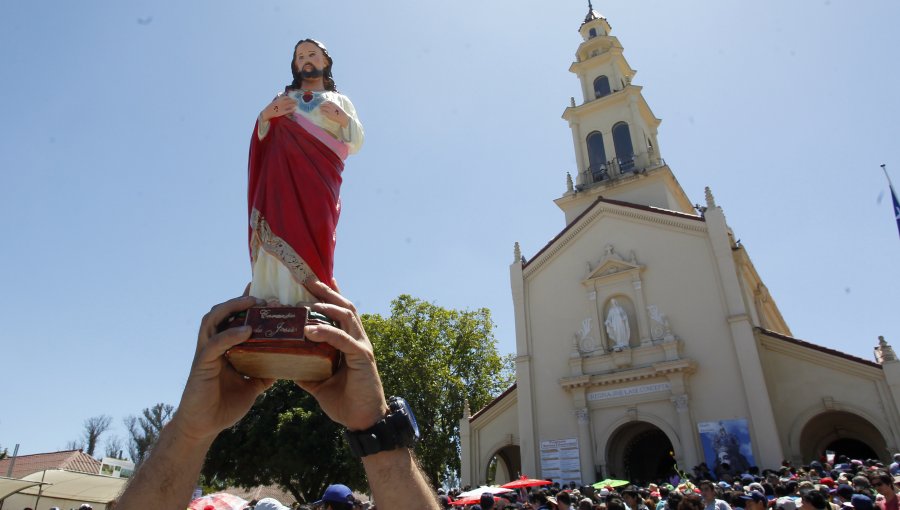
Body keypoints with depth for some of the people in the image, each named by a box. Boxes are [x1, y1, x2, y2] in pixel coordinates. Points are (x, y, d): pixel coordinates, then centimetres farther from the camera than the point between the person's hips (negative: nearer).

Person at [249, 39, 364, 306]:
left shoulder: (340, 101, 25)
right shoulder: (283, 98, 28)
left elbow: (356, 144, 15)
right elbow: (260, 139, 20)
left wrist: (344, 120, -4)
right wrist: (264, 116, 1)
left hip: (320, 177, -1)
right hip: (282, 173, 1)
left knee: (313, 232, -18)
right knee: (281, 228, -17)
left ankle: (308, 304, -24)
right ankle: (268, 303, -24)